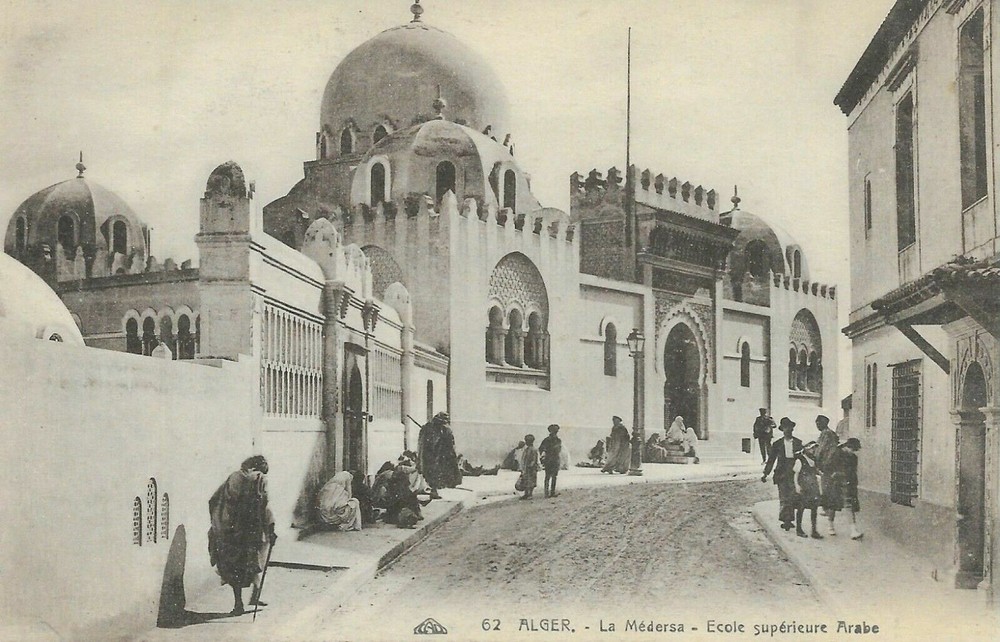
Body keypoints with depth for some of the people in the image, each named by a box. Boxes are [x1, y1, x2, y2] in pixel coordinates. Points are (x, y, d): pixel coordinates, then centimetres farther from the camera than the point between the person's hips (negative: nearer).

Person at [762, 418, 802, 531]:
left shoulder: (799, 443, 8)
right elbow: (771, 460, 9)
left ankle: (789, 520, 6)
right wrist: (765, 474, 2)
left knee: (792, 498, -2)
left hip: (794, 474, 0)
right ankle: (785, 520, -3)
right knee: (783, 499, -5)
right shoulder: (777, 444, 8)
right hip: (782, 475, 0)